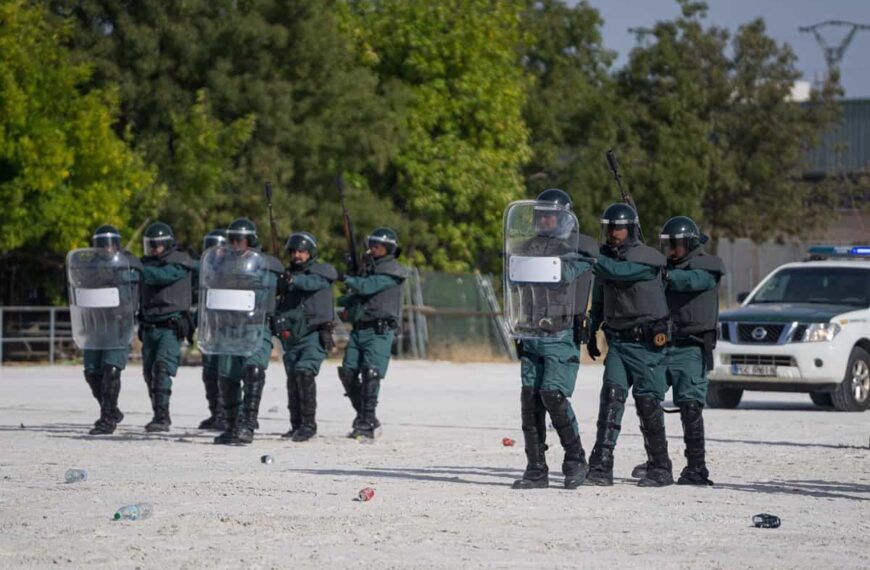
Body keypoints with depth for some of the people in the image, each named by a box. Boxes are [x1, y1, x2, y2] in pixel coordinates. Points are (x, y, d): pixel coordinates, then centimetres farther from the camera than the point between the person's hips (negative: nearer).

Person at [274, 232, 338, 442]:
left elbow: (312, 282, -25)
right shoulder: (288, 275, 16)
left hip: (314, 335, -7)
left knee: (304, 373, -21)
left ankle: (308, 424, -20)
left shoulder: (321, 272, -2)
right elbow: (281, 304, 19)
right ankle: (296, 425, 20)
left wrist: (293, 279, -44)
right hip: (291, 337, 7)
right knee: (293, 379, 9)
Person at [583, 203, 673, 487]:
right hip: (617, 341, 5)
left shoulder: (649, 259, -9)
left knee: (648, 403, -2)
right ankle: (601, 468, -15)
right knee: (611, 397, -9)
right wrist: (591, 333, 20)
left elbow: (619, 272, -28)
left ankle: (660, 469, 11)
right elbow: (598, 302, 24)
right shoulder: (607, 259, 13)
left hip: (646, 343, -5)